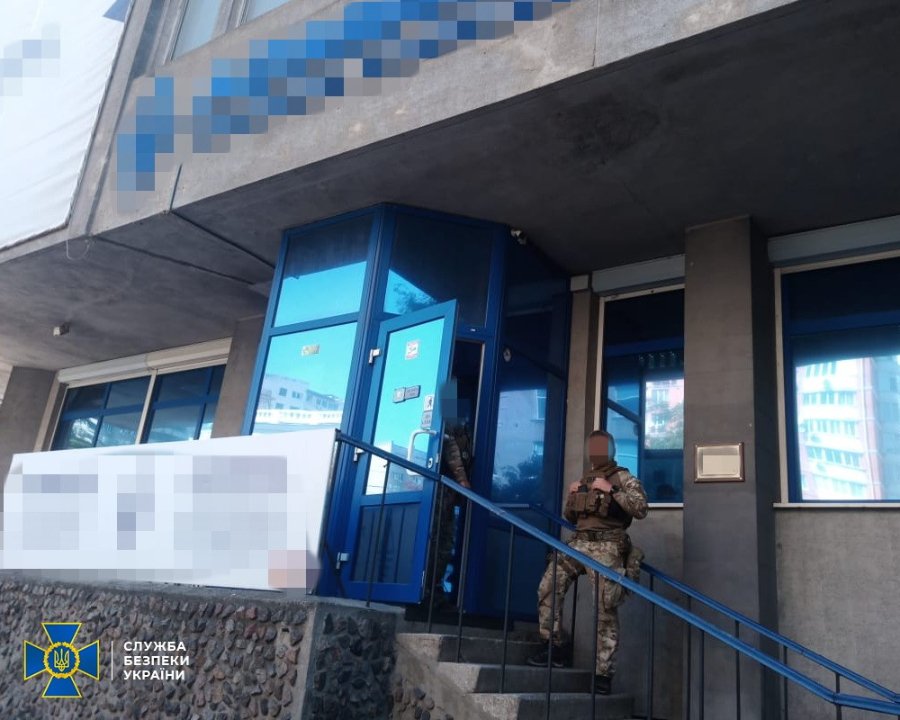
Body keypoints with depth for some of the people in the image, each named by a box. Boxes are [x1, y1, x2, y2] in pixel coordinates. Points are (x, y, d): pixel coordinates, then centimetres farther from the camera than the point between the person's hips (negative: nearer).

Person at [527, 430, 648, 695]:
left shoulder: (624, 478, 2)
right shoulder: (584, 481, 20)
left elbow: (641, 509, -14)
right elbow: (570, 517, 26)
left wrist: (612, 490, -19)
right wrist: (571, 496, 6)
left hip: (607, 547, -6)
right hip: (579, 542, 6)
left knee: (606, 609, -5)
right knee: (548, 588, -5)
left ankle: (604, 672, 1)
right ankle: (556, 646, 8)